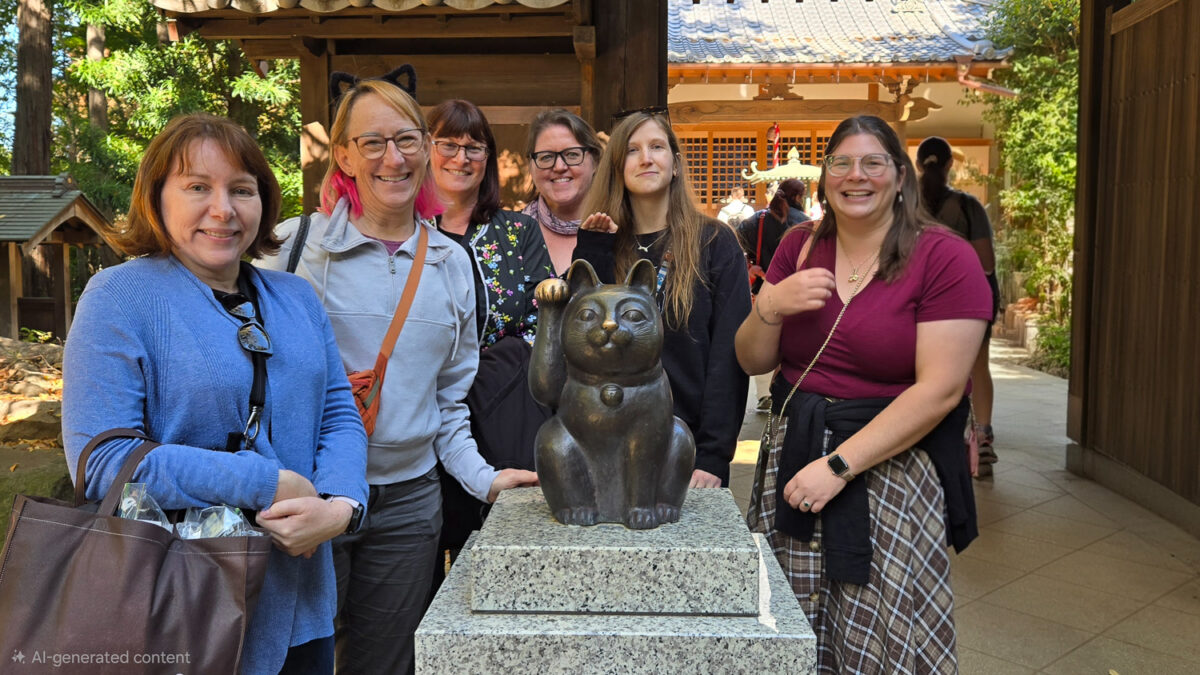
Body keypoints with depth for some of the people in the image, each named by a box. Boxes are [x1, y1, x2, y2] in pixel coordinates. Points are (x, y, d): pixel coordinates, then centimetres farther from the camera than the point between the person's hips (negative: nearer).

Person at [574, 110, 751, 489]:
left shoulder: (715, 242, -3)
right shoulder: (603, 244, 5)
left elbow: (728, 352, -9)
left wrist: (714, 456, -15)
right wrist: (591, 253, -10)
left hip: (690, 445, -2)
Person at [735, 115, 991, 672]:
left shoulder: (945, 258, -8)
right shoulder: (799, 248, 6)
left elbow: (940, 389, -15)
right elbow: (753, 362, 8)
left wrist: (838, 466, -18)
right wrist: (770, 307, -14)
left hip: (892, 468, -4)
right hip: (792, 456, 4)